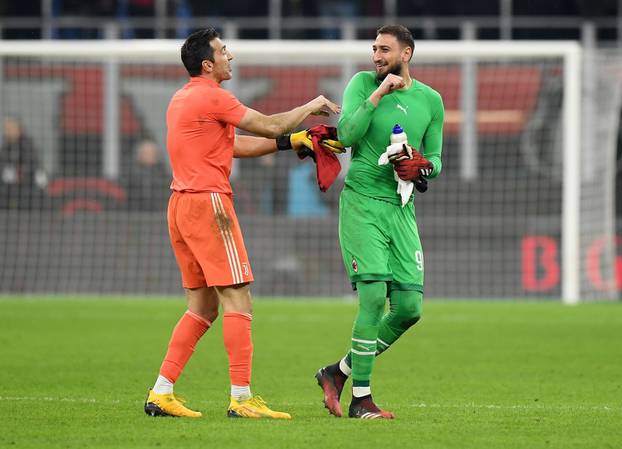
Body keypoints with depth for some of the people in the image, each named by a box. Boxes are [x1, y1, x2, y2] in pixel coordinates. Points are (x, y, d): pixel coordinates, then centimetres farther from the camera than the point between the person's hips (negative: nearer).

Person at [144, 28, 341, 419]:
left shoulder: (182, 99, 18)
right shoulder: (211, 97, -11)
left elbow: (236, 145, 21)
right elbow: (270, 126, -7)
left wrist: (293, 141, 17)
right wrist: (313, 106, 8)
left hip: (181, 206, 10)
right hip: (208, 202, -10)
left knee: (203, 307, 12)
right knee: (238, 300, -8)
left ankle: (161, 394, 9)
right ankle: (242, 398, -12)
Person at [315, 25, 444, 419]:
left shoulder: (430, 100, 10)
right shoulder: (363, 83, 2)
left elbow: (435, 159, 17)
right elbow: (347, 134, -10)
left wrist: (423, 167, -6)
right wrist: (377, 95, -16)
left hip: (402, 209, 4)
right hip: (362, 203, -4)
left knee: (409, 308, -1)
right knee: (374, 296, -15)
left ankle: (339, 372, 15)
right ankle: (360, 398, -7)